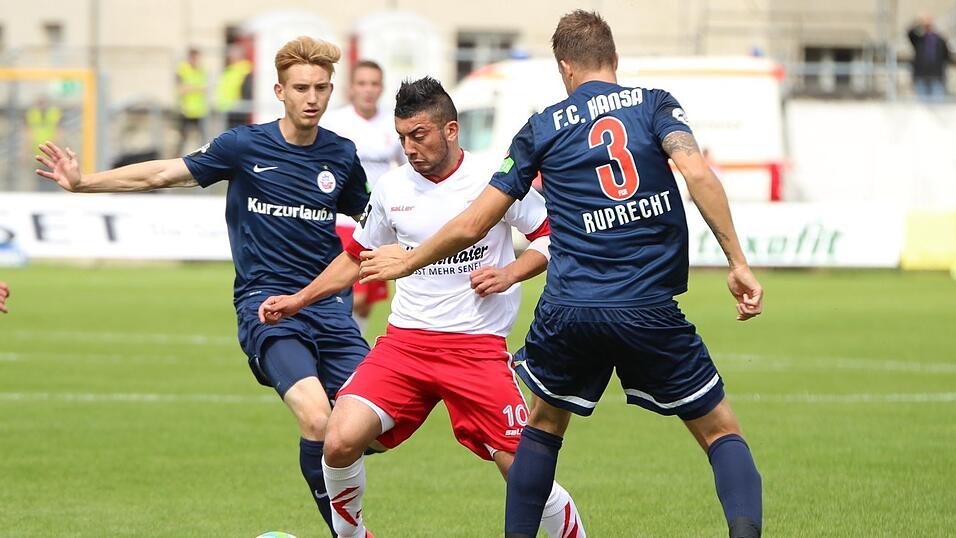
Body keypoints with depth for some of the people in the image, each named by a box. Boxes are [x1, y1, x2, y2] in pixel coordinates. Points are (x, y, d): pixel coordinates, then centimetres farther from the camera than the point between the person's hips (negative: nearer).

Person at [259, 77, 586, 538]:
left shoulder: (493, 180, -5)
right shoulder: (391, 188, 7)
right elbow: (357, 256, 23)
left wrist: (510, 273, -12)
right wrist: (298, 301, 17)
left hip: (478, 345, -3)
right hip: (405, 340, 3)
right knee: (340, 441, -16)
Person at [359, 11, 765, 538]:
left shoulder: (542, 128, 9)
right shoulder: (653, 105, 6)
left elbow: (471, 225, 11)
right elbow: (698, 174, -14)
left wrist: (407, 261, 28)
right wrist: (738, 263, -12)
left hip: (567, 312, 1)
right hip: (650, 312, -1)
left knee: (544, 424, 27)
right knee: (721, 431, 8)